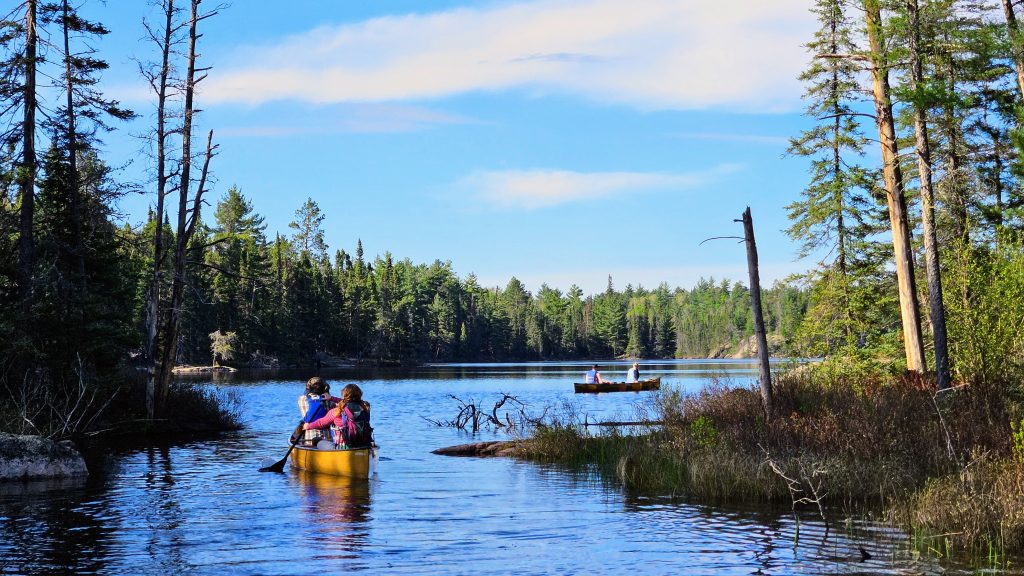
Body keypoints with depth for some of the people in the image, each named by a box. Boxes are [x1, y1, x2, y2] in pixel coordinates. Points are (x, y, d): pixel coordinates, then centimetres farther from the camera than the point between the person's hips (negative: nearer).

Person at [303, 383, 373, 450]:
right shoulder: (364, 408, 2)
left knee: (320, 444, 22)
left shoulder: (337, 411, -8)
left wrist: (308, 426, 29)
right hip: (365, 448, 4)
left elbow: (321, 423, 10)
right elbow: (349, 403, 23)